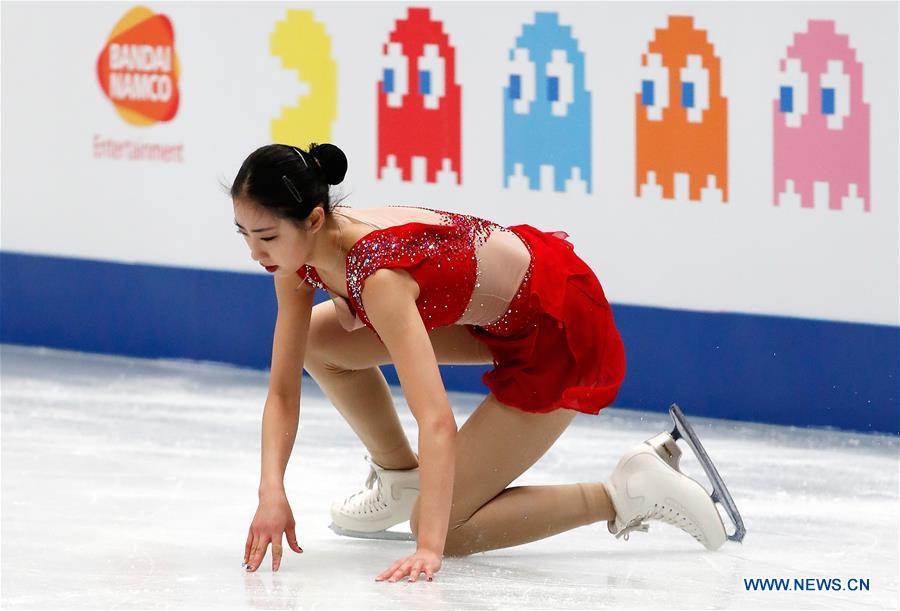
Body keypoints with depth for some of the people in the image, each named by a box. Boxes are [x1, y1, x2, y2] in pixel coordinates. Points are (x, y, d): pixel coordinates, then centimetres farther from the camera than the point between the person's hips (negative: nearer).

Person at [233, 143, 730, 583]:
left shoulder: (379, 272, -36)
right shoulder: (301, 253, -11)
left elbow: (437, 423, -41)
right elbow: (283, 391, -6)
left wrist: (429, 548, -45)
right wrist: (272, 495, -20)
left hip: (565, 335, -9)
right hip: (502, 311, 9)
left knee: (439, 528, -8)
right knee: (317, 339, 4)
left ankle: (626, 494, -2)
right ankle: (399, 477, 22)